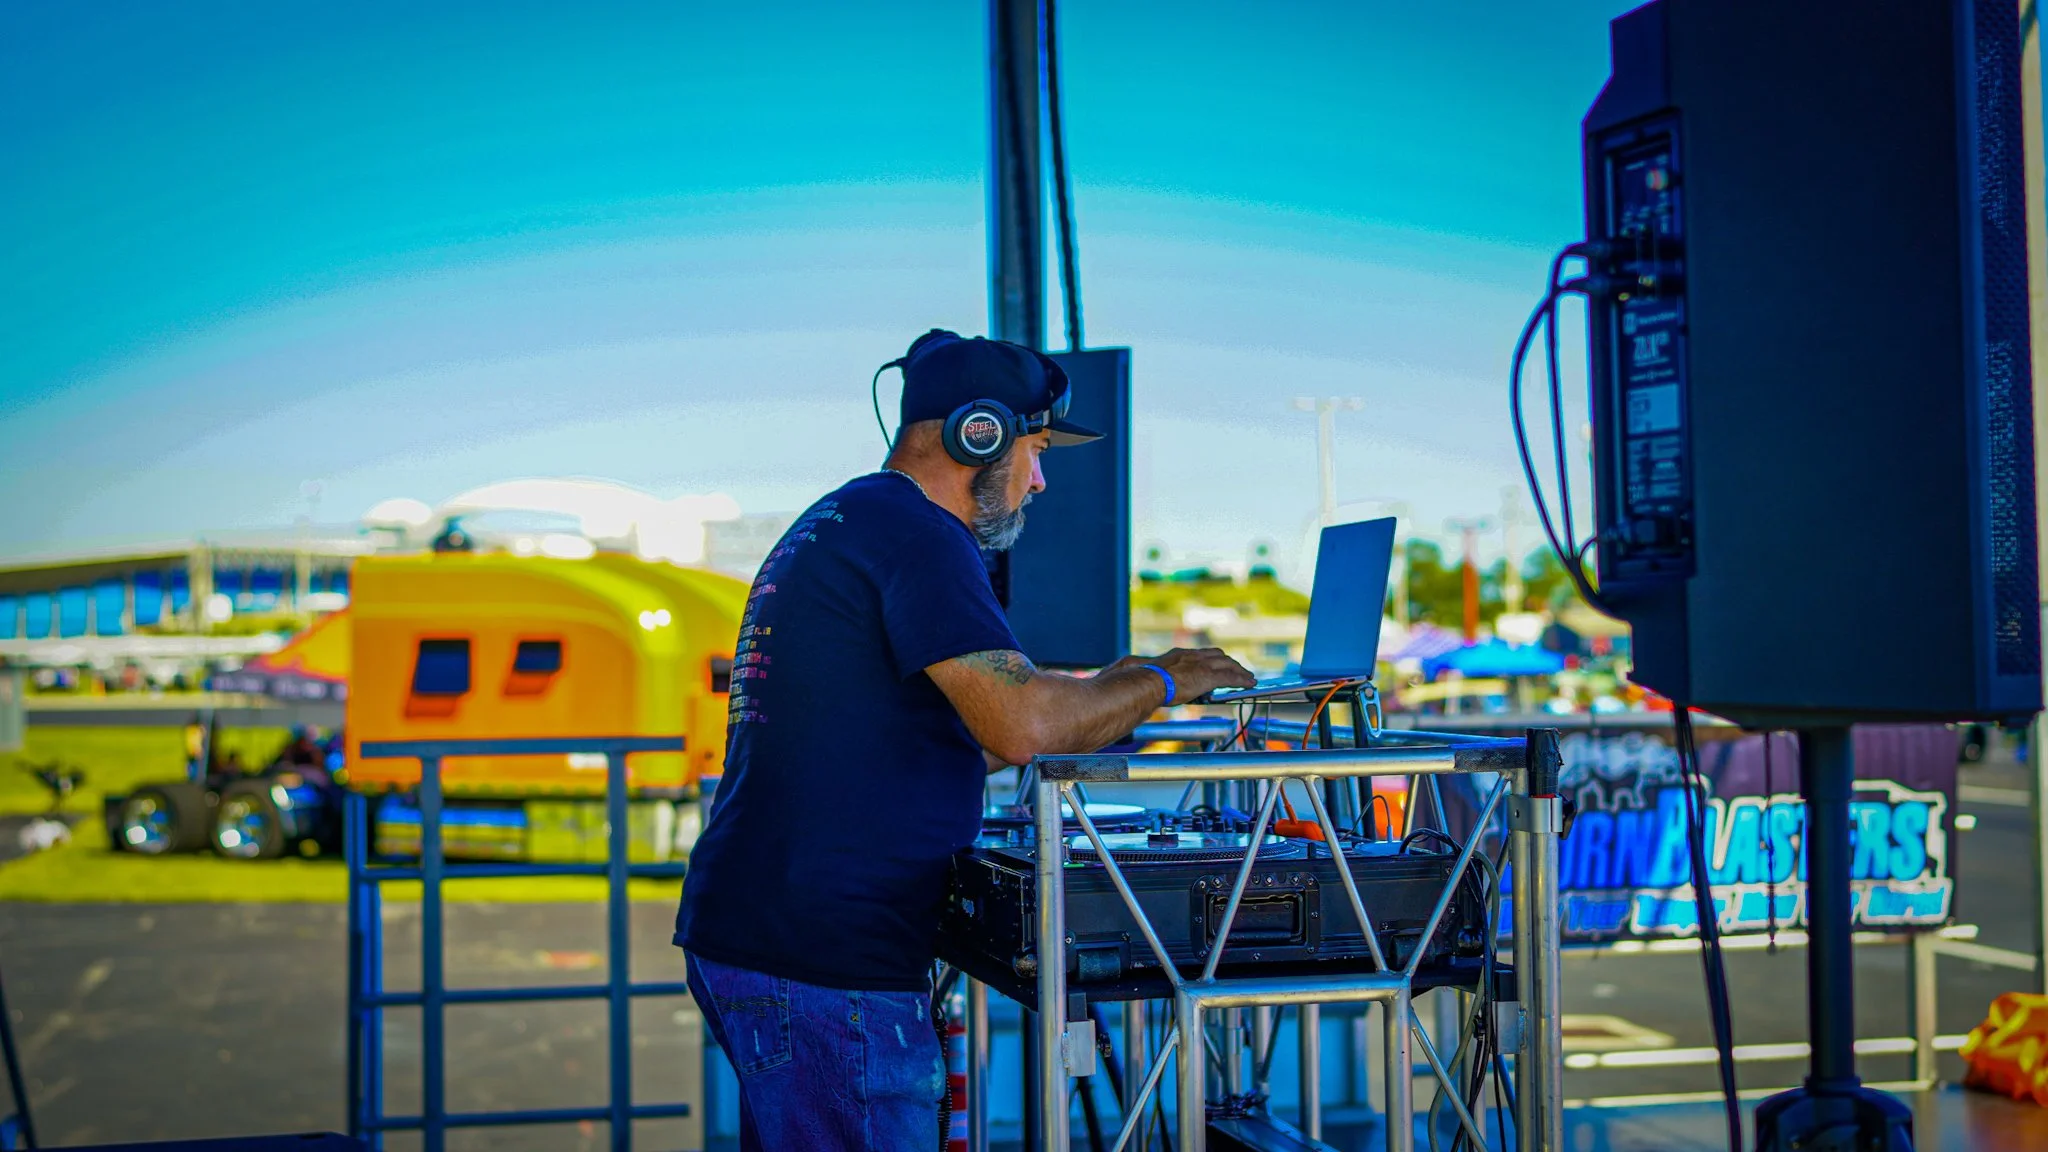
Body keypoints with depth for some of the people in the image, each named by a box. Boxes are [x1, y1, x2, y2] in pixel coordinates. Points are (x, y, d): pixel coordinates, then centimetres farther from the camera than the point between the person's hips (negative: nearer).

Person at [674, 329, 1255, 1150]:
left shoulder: (835, 523, 20)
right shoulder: (915, 536, -13)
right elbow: (1024, 727, -22)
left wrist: (1115, 695, 21)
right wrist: (1158, 681, -4)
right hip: (822, 961, -11)